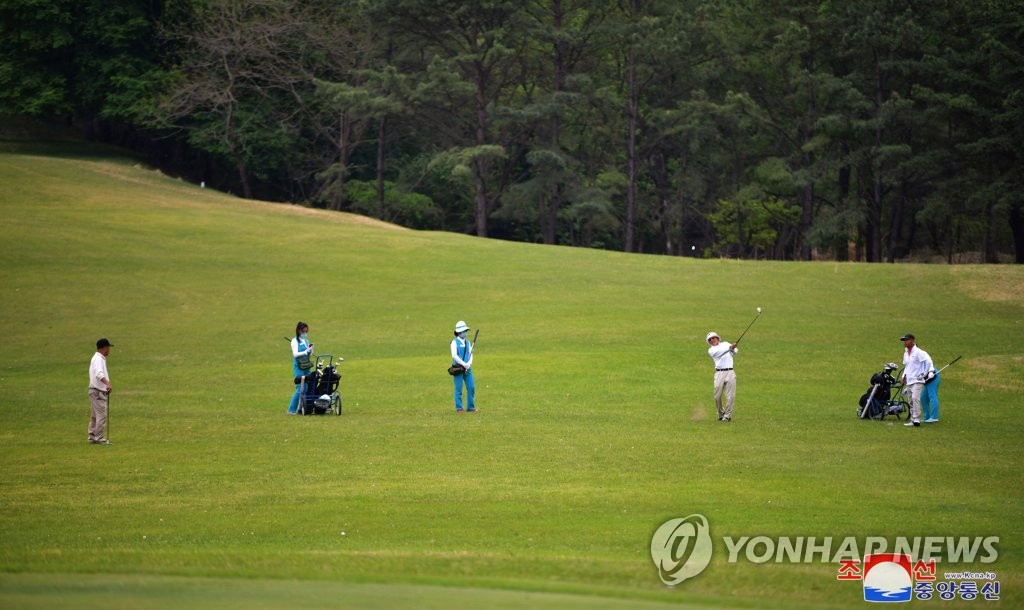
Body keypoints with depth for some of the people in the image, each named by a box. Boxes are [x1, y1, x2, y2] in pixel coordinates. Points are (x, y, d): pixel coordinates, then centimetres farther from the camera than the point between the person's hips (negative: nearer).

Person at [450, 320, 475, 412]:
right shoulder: (455, 342, -3)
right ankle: (459, 408, 1)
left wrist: (469, 363, -12)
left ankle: (471, 407, 9)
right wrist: (464, 364, -18)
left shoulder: (468, 342, 13)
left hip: (467, 369, 5)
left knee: (471, 387, 0)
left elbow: (470, 354, 8)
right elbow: (454, 355, -13)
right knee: (458, 388, -3)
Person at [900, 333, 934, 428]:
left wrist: (925, 374, -14)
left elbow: (928, 361, -16)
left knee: (915, 398, -22)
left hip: (917, 380, -9)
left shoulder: (918, 352, -10)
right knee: (911, 401, 8)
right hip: (909, 380, 9)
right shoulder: (906, 353, 16)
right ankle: (912, 420, 11)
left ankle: (916, 419, -27)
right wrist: (904, 377, 17)